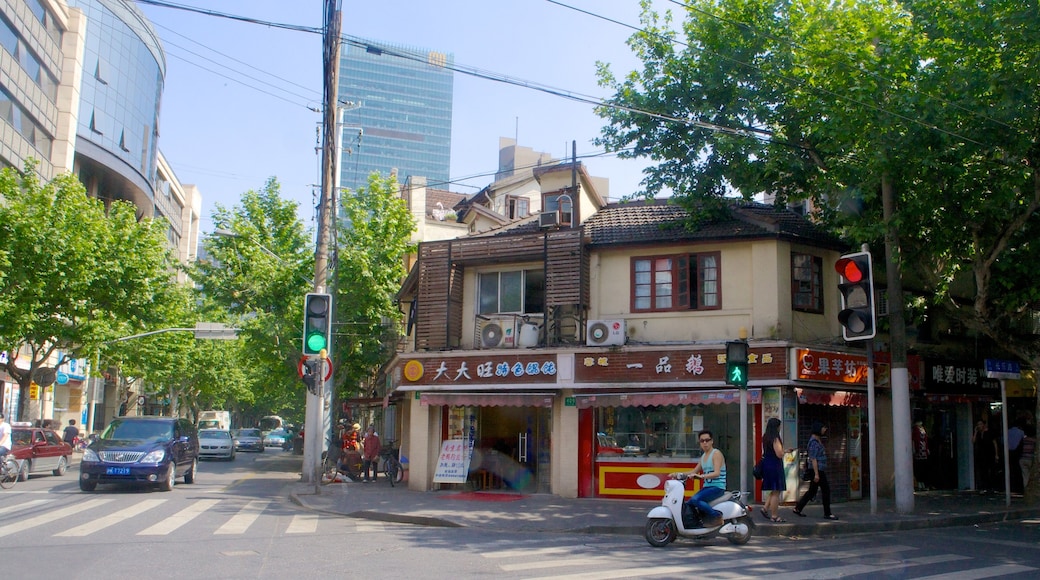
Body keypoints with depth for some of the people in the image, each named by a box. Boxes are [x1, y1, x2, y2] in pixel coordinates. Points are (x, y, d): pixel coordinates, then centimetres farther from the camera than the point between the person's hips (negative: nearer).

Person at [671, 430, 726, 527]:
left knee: (695, 499, -28)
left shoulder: (716, 453, -8)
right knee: (688, 504, -6)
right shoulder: (703, 456, 17)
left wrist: (702, 476, -36)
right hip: (707, 487, 8)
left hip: (717, 487, -8)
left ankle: (717, 517, -17)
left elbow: (717, 473, -21)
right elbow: (695, 471, 23)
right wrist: (679, 475, 10)